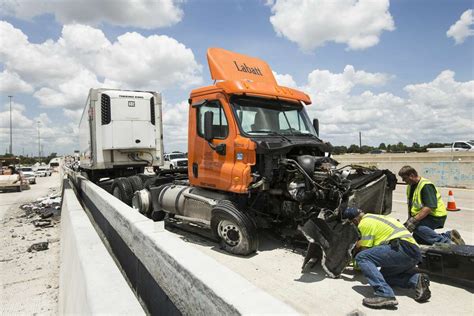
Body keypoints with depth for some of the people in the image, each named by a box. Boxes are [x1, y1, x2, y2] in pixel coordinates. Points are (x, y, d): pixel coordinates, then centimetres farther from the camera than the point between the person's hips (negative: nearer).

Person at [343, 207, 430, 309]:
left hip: (403, 248, -10)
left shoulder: (365, 223, -3)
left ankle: (385, 295, -28)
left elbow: (365, 249, 0)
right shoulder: (375, 217, 25)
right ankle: (416, 280, 5)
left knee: (361, 257, -16)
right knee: (384, 275, 25)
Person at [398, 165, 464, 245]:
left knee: (417, 226, -33)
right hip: (424, 215, 10)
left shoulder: (426, 186, -20)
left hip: (436, 216, -10)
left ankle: (445, 242, -24)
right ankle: (448, 235, 11)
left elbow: (429, 207, -30)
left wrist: (414, 220, -33)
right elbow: (410, 204, 15)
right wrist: (409, 219, 4)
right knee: (417, 238, 5)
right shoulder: (410, 186, 9)